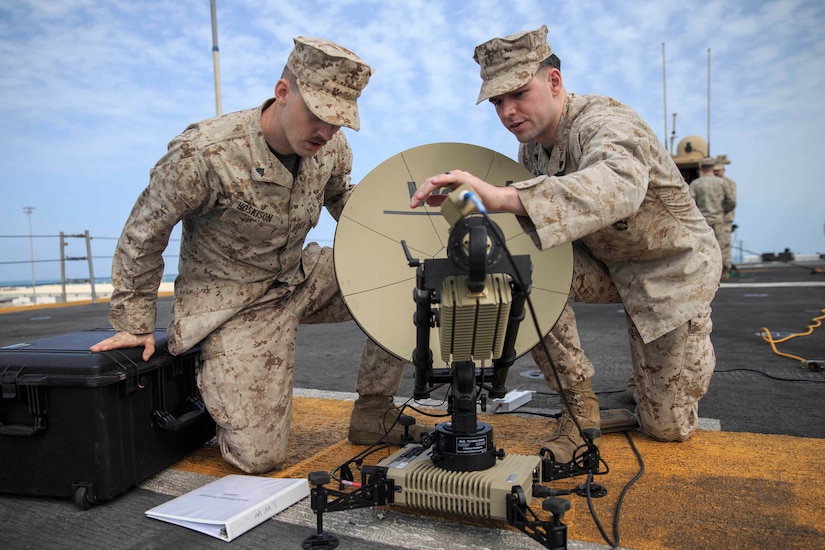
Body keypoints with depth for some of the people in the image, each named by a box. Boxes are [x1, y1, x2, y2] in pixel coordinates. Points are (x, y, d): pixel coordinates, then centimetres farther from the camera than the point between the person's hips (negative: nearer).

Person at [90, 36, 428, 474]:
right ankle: (207, 380, 25)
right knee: (259, 457, -7)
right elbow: (142, 235, -11)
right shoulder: (201, 154, -26)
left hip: (301, 278, 6)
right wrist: (135, 323, -3)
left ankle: (373, 415, 2)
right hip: (231, 301, -5)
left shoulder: (331, 149, -9)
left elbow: (340, 197, 14)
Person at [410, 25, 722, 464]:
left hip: (672, 268, -5)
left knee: (667, 426, 1)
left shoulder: (605, 124, -31)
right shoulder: (531, 145, -6)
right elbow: (532, 210, -2)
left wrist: (499, 196, -67)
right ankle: (579, 404, -9)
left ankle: (690, 354, 36)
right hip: (605, 262, 5)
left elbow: (618, 185, -55)